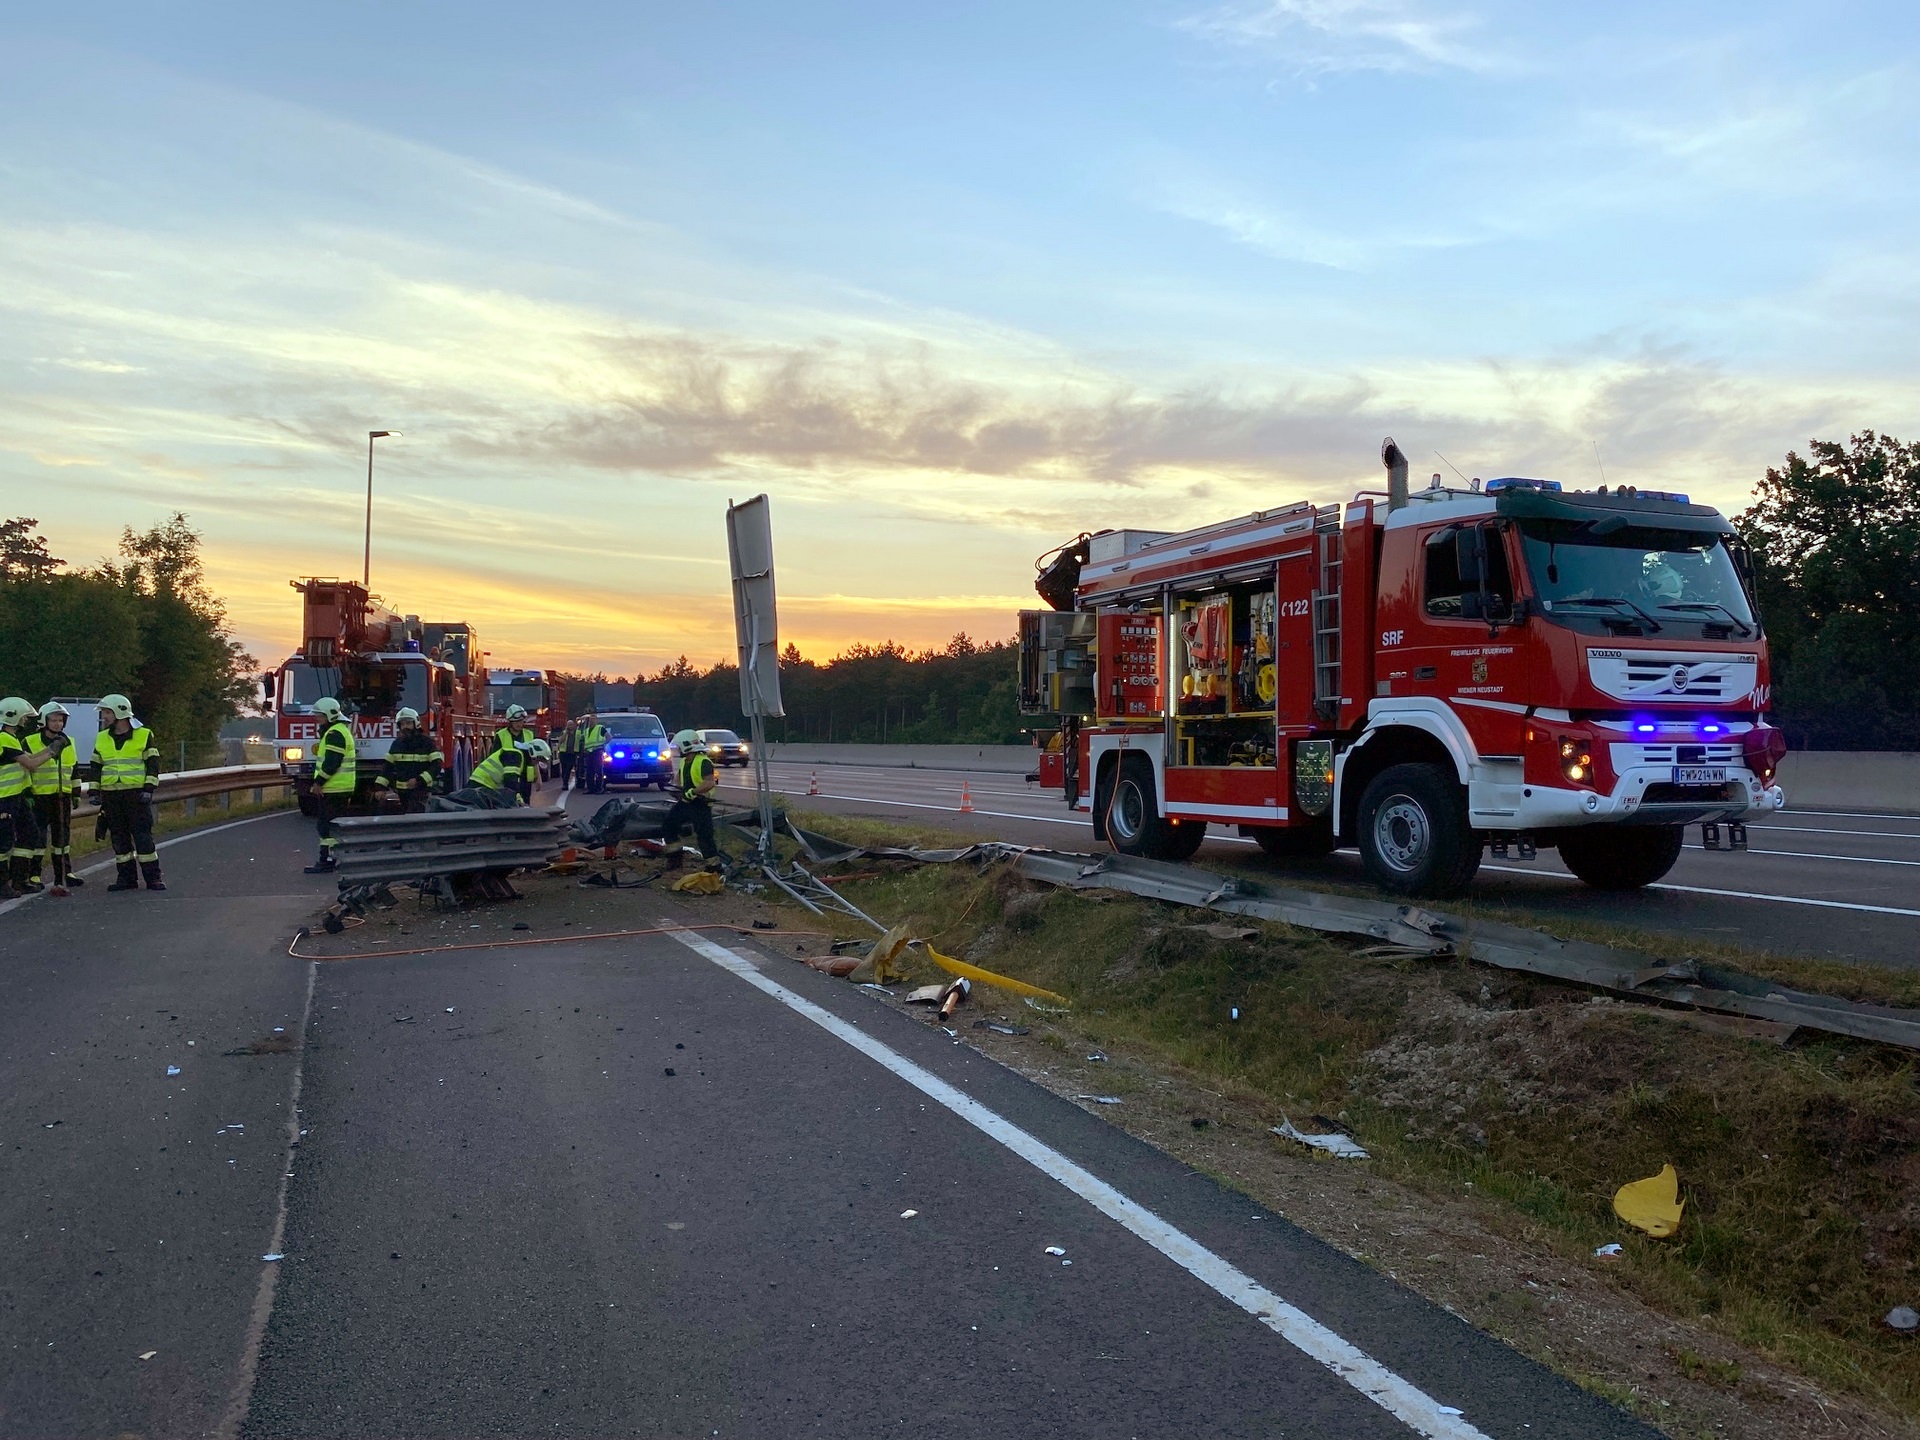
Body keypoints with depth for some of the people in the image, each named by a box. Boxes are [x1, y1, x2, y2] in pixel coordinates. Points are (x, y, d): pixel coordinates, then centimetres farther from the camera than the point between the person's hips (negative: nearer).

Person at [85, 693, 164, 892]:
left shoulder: (144, 735, 0)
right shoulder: (101, 739, 13)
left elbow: (153, 764, -2)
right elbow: (95, 767, 17)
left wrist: (148, 788, -10)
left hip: (137, 792, -4)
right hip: (111, 795, 4)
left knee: (143, 836, -6)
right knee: (119, 838, 7)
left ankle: (152, 878, -2)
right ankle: (127, 878, 13)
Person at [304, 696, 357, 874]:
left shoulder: (335, 734, -15)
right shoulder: (342, 730, 20)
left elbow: (331, 763, -22)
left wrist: (318, 782, -18)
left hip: (333, 788, -11)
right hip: (341, 788, 11)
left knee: (327, 825, -9)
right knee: (335, 824, 14)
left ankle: (326, 862, -9)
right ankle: (337, 859, 18)